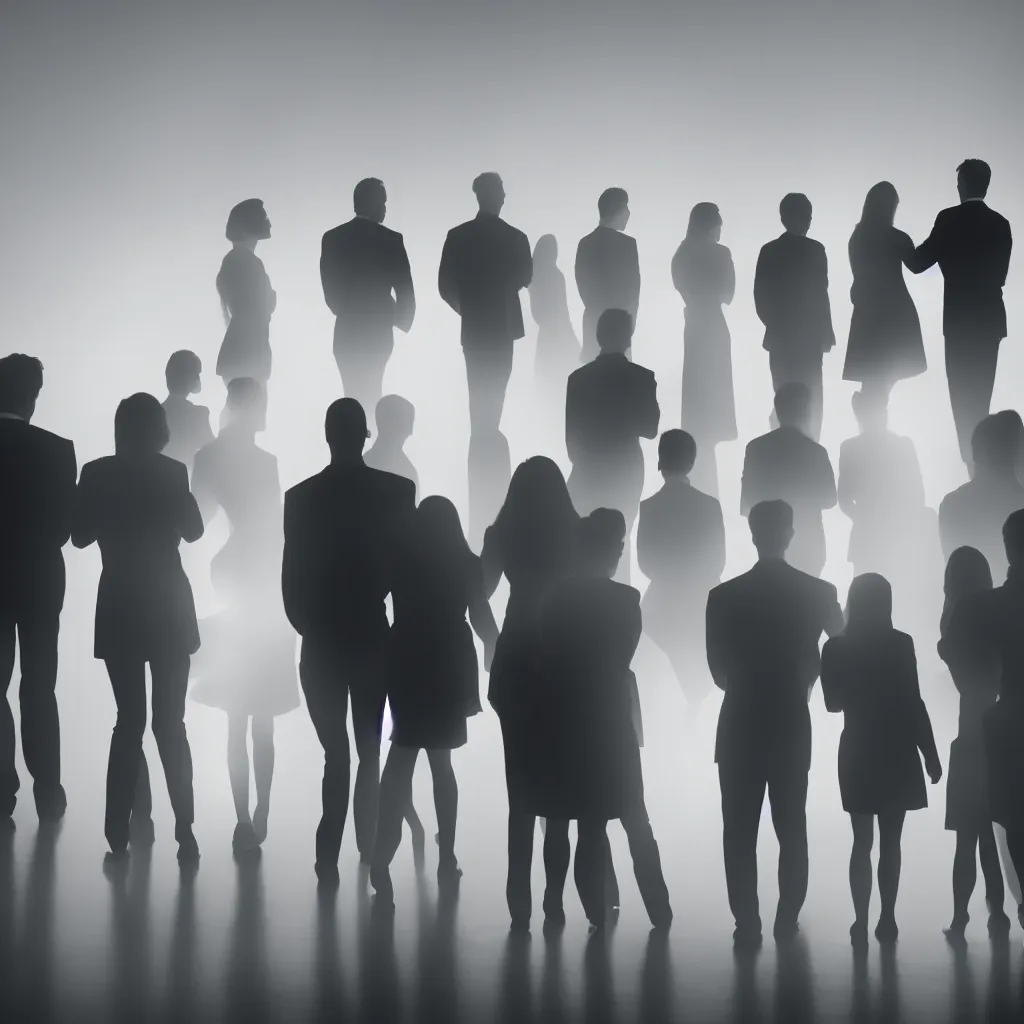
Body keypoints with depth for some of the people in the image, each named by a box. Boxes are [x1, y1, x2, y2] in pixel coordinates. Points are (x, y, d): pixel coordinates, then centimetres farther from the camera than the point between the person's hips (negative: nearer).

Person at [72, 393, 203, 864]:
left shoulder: (98, 474, -6)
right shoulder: (172, 473, -7)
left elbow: (80, 536, 2)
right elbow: (193, 531, 4)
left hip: (119, 611, 1)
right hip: (169, 609, 0)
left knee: (129, 720, 7)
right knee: (170, 721, 5)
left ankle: (124, 828, 5)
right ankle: (184, 830, 0)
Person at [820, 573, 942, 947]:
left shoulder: (835, 648, -2)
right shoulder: (899, 643, -12)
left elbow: (833, 703, 8)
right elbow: (912, 703, -12)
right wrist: (931, 754, -5)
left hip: (858, 753, 2)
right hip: (895, 753, -2)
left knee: (863, 842, 8)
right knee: (890, 842, 6)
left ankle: (862, 922, 0)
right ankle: (887, 920, 5)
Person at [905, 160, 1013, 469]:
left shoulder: (950, 219, -9)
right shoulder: (1000, 223, 6)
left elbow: (917, 263, -5)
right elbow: (1000, 274, 10)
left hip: (961, 319, -5)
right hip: (991, 318, 5)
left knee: (963, 395, -1)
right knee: (980, 395, 12)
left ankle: (973, 462, -6)